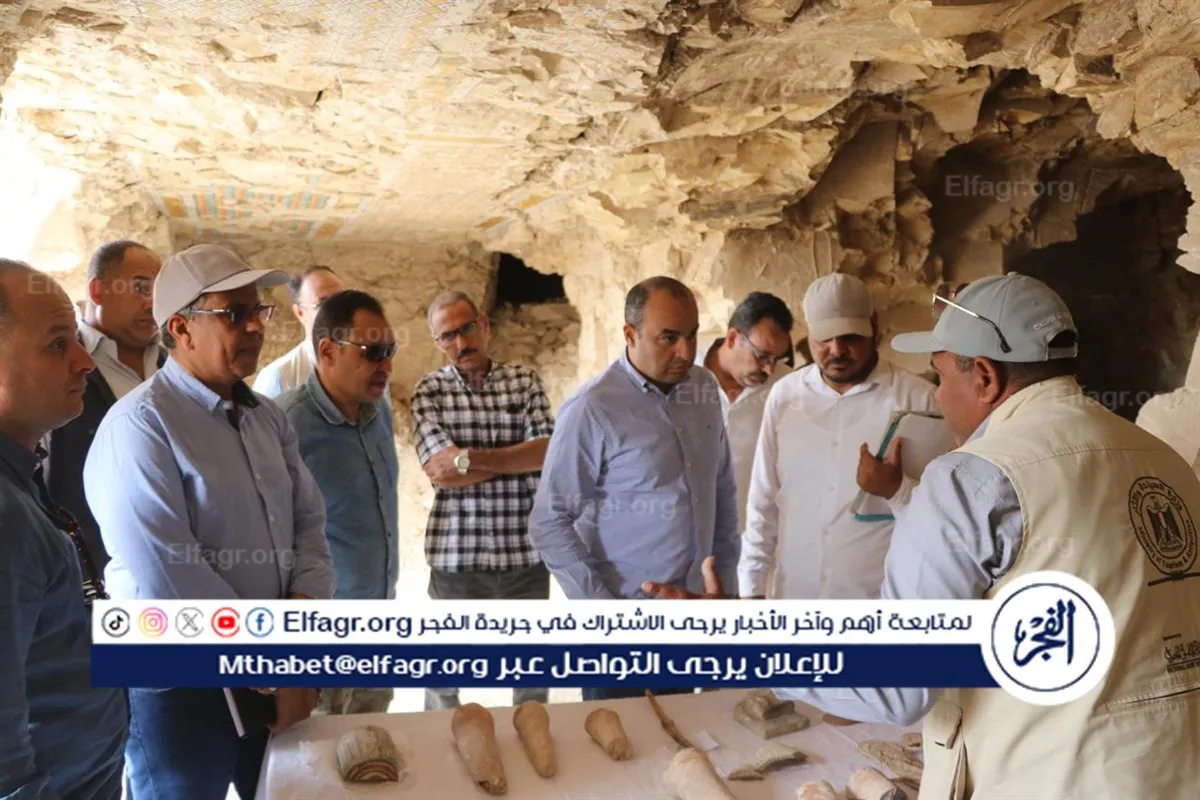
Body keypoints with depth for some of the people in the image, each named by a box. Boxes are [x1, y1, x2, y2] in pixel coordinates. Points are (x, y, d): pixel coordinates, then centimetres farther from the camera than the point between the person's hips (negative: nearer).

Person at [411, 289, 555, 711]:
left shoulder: (525, 380, 4)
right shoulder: (429, 390, 0)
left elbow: (550, 451, -9)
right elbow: (439, 467, -14)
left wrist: (469, 459, -17)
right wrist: (521, 456, -12)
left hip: (527, 552, 1)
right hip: (456, 554, -1)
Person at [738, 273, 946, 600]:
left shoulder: (918, 397, -8)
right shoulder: (784, 395, 2)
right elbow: (763, 500, 6)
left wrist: (897, 489, -25)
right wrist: (752, 586, 5)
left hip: (882, 602, -3)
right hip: (794, 597, 3)